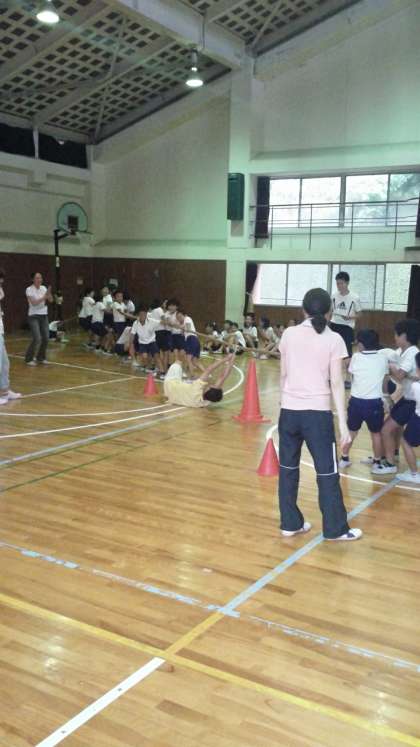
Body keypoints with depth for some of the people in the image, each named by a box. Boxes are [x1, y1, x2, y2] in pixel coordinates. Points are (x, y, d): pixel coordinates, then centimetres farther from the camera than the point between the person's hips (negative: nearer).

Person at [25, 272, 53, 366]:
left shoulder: (43, 288, 6)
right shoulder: (29, 289, -11)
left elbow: (50, 300, 0)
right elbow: (34, 303, -20)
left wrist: (49, 293, -18)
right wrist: (44, 297, -25)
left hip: (44, 316, 6)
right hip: (34, 316, -6)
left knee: (46, 338, 1)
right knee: (37, 338, -14)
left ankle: (41, 358, 20)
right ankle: (29, 359, 1)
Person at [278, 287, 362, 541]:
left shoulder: (289, 334, 2)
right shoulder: (334, 339, -6)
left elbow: (283, 374, 7)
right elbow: (336, 383, -8)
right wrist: (343, 423, -5)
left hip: (289, 410, 3)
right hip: (318, 413, -3)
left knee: (288, 468, 13)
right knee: (327, 472, 8)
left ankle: (290, 524, 21)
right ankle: (336, 529, 16)